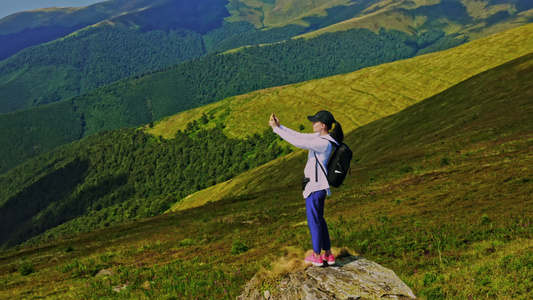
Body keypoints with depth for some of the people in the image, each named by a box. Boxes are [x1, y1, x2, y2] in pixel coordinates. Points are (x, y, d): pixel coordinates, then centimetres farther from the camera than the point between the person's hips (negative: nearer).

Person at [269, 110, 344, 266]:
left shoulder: (324, 143, -24)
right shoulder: (322, 137, 5)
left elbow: (298, 142, -27)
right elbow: (299, 136, 10)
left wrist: (277, 129, -22)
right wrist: (280, 126, 3)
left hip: (315, 187, -10)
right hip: (318, 185, 10)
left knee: (314, 221, 6)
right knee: (319, 219, 19)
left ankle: (317, 256, 20)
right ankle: (328, 255, 28)